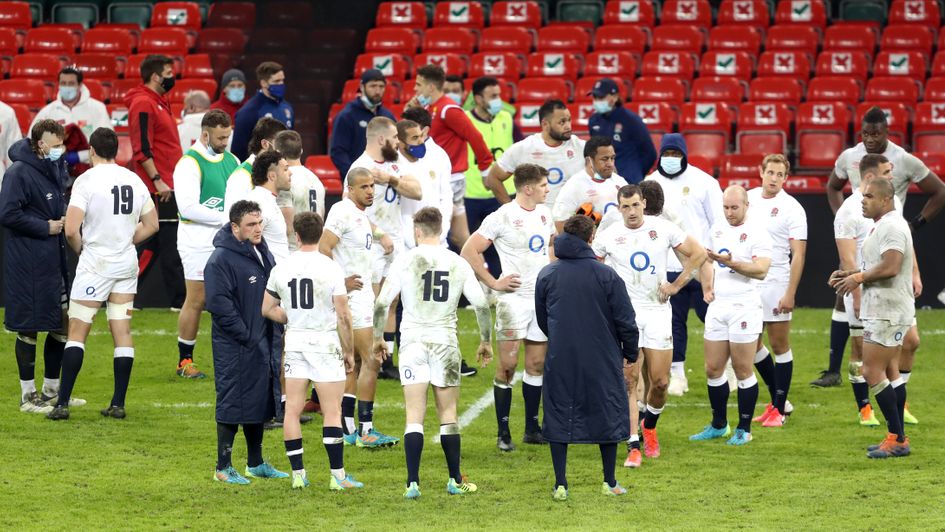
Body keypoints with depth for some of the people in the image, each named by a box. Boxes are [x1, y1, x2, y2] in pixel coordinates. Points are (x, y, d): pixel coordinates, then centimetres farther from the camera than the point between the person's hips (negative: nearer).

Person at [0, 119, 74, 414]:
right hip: (27, 265, -9)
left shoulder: (57, 169, 12)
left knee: (62, 324, 12)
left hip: (55, 260, 9)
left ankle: (51, 390, 24)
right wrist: (46, 227, -16)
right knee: (28, 328, -2)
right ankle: (28, 395, 6)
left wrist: (64, 221, 4)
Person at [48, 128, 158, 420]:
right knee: (123, 332, 6)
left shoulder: (87, 180, -12)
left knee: (77, 332, -1)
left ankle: (63, 402, -5)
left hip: (95, 263, -5)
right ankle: (118, 404, 6)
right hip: (127, 264, 5)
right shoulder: (134, 180, 4)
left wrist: (80, 249, 1)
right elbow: (151, 225, 12)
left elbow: (71, 229, -18)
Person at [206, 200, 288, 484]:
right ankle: (223, 467, 3)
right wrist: (247, 336, -18)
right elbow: (219, 305, -19)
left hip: (263, 343, 8)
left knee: (260, 402, 14)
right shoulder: (221, 259, -16)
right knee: (232, 405, -4)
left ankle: (256, 463, 24)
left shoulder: (263, 253, 12)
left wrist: (273, 332, 10)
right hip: (235, 348, -8)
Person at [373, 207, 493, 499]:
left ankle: (413, 483, -9)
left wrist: (378, 337, 7)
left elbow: (382, 302, -7)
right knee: (448, 414, 11)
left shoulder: (405, 260, -4)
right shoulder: (458, 264, 2)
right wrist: (486, 341, 16)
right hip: (446, 342, 1)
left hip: (413, 342, -1)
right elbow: (482, 305, 2)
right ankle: (455, 480, 16)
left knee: (414, 417, -2)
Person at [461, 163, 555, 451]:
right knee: (507, 365, -5)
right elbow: (470, 251, -13)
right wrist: (493, 282, -13)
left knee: (537, 363, 9)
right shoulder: (502, 217, -12)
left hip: (543, 297, 7)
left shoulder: (544, 213, 10)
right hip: (515, 298, -7)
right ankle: (503, 433, 0)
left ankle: (532, 428, 17)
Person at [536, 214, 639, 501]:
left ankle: (560, 485, 3)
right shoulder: (606, 275, -9)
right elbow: (625, 319, -6)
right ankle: (609, 482, 16)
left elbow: (541, 318, 12)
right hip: (602, 359, -2)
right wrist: (630, 353, 9)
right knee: (607, 415, 12)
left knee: (558, 418, 7)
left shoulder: (546, 275, 1)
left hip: (559, 360, 2)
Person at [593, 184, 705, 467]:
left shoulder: (663, 228, 0)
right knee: (628, 380, -8)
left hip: (658, 311, 1)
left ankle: (649, 426, 31)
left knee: (660, 382, 2)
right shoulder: (608, 236, -1)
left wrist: (676, 285, 3)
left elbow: (698, 254, 8)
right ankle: (633, 447, -7)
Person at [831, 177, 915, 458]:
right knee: (890, 373, 13)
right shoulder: (884, 225, 17)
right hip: (885, 311, 11)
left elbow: (890, 267, -27)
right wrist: (850, 274, 13)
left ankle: (897, 439, -8)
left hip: (887, 312, -11)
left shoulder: (892, 226, -18)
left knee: (873, 372, -10)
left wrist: (858, 278, -15)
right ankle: (898, 438, 17)